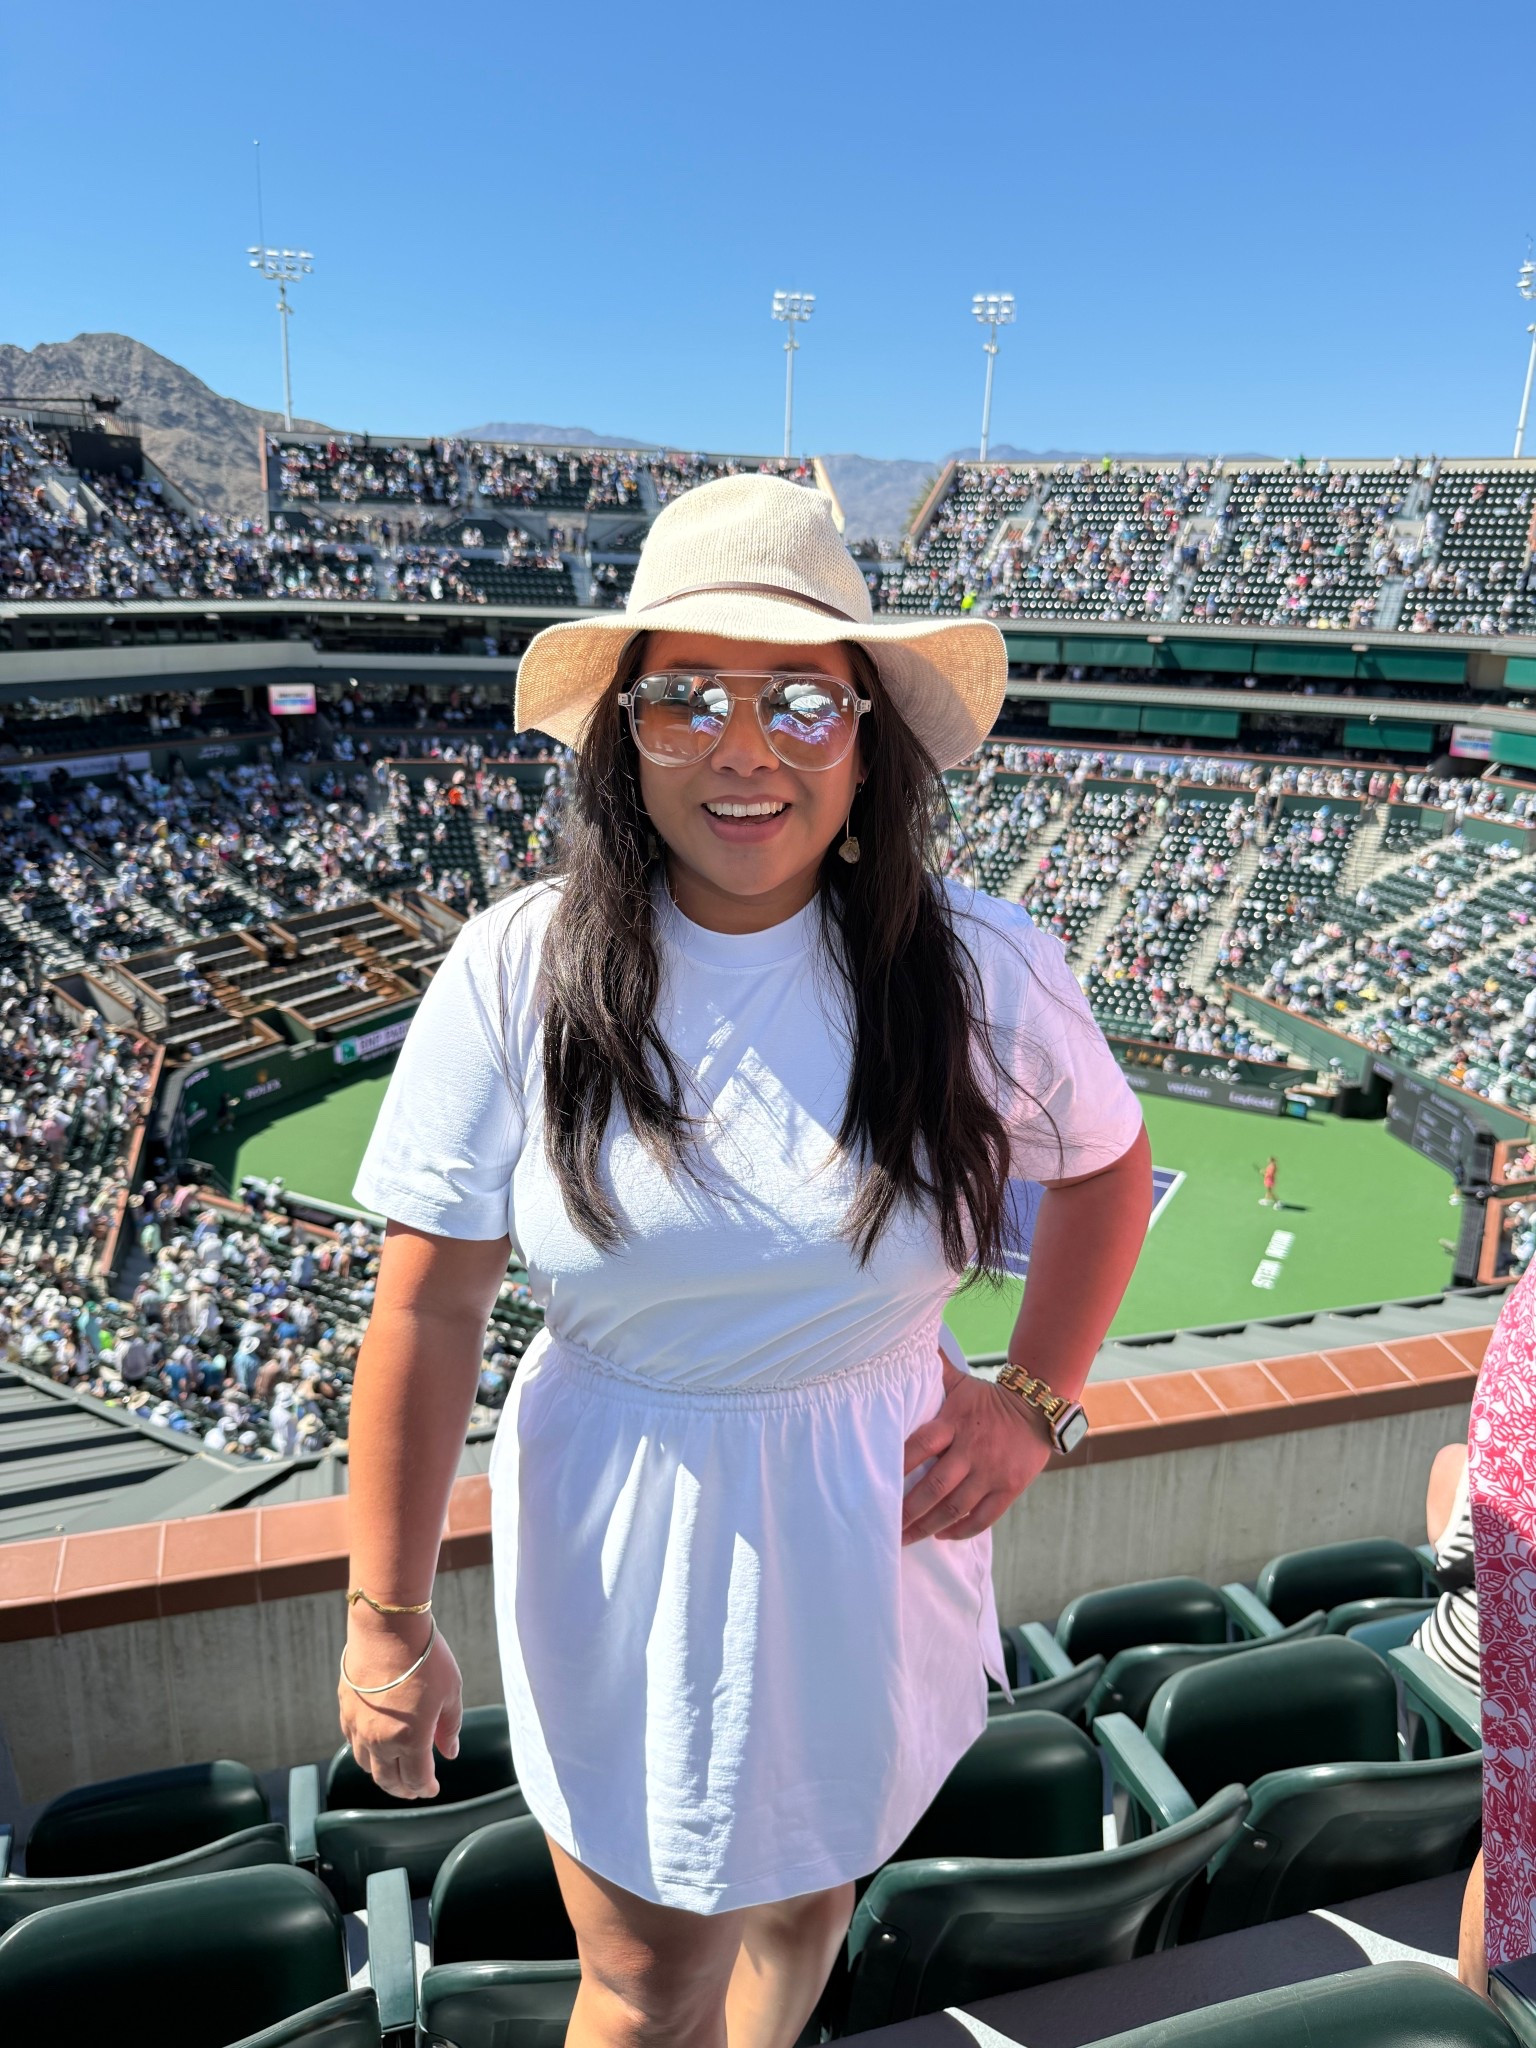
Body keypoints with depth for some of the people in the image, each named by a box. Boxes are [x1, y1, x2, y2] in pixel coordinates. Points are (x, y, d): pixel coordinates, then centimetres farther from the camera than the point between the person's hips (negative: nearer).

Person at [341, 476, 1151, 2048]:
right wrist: (386, 1618, -6)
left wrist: (1035, 1402, -2)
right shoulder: (518, 975, -18)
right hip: (619, 1548, -1)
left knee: (801, 1898, 28)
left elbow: (1106, 1165, 5)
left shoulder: (977, 971, -15)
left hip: (871, 1526, 2)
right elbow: (427, 1307, -12)